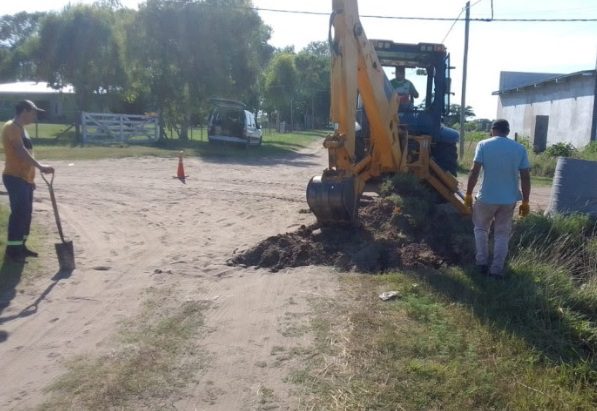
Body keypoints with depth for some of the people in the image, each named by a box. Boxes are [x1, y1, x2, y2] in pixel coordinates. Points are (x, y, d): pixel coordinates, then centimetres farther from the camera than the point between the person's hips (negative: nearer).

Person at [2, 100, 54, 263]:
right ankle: (12, 250, -6)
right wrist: (40, 166, -37)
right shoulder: (11, 127, -13)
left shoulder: (21, 128, 18)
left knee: (26, 212, 12)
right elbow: (21, 151, -26)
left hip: (24, 178, 10)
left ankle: (20, 246, 20)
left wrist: (31, 178, 21)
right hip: (15, 178, -10)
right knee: (19, 212, -11)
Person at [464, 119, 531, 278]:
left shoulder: (483, 145, -5)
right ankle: (497, 269, 12)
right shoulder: (520, 148, 1)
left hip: (486, 197, -2)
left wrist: (468, 194, -3)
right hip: (509, 199, 2)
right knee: (502, 234, 13)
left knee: (481, 228, 20)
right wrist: (525, 202, 5)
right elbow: (525, 177, -1)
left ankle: (482, 262, 17)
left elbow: (474, 172, -11)